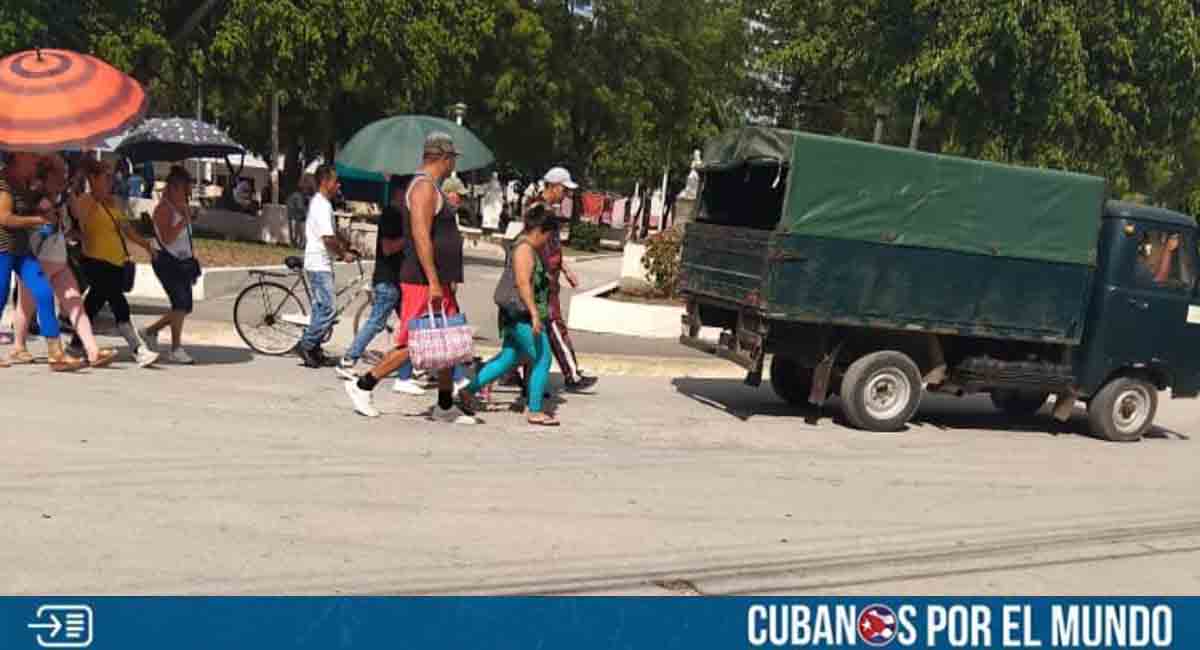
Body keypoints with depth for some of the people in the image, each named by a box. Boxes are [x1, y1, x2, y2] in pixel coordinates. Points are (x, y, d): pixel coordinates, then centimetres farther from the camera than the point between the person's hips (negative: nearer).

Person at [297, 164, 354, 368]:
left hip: (318, 264, 10)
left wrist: (343, 246, 12)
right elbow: (328, 238, -21)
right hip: (319, 264, -10)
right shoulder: (323, 205, -16)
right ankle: (307, 345, -3)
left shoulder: (318, 202, 17)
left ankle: (313, 351, 16)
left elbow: (332, 234, 25)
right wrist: (344, 254, -9)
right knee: (327, 310, -9)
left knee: (320, 309, 12)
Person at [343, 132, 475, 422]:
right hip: (423, 282, -10)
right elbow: (420, 236, -22)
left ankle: (445, 406, 17)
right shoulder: (424, 186, -13)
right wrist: (433, 282, -26)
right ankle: (362, 386, 4)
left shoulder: (431, 188, 19)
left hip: (437, 282, 10)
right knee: (411, 345, -7)